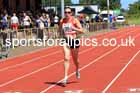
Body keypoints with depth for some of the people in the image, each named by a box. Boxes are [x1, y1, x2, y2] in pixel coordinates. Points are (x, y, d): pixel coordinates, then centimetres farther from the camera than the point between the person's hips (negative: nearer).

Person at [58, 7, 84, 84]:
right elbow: (59, 30, 19)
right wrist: (61, 32, -4)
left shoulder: (75, 20, -8)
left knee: (75, 59, 15)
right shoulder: (62, 21, 2)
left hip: (74, 40, -1)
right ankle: (65, 77, -16)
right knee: (66, 58, -14)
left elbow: (81, 31, -10)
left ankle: (77, 70, 48)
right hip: (66, 40, 1)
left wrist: (74, 28, -26)